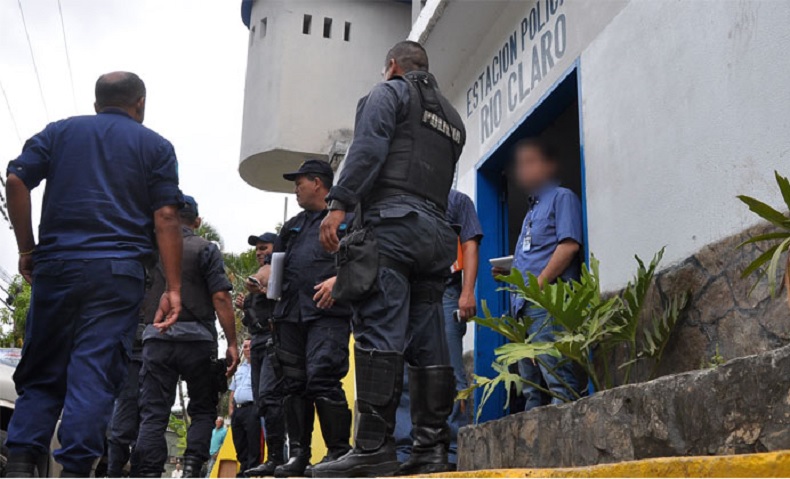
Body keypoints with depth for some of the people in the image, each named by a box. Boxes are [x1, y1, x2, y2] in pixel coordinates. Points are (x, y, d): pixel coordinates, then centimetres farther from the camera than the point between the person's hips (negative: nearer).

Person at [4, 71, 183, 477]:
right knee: (95, 374, -3)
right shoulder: (155, 146, 9)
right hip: (118, 270, -2)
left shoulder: (59, 131, 16)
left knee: (41, 371, 11)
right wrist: (173, 288, -3)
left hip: (56, 263, 3)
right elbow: (165, 217, -1)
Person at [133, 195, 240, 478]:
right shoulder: (205, 249, 1)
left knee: (153, 412, 4)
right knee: (203, 409, 10)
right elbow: (221, 298, -8)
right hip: (196, 338, -2)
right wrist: (232, 344, -7)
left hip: (155, 338, 2)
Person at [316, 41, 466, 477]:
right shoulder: (452, 116, 31)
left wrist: (340, 203, -15)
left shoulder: (389, 91, 9)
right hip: (438, 231, 7)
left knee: (379, 333, -14)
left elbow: (368, 147, -8)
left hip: (393, 221, -7)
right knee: (428, 344, 3)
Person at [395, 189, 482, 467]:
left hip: (443, 295, -4)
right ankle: (404, 450, 2)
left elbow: (470, 247, 4)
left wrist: (467, 293, -10)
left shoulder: (456, 200, 15)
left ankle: (453, 451, -7)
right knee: (402, 378, -1)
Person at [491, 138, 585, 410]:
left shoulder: (562, 197, 4)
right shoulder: (531, 209, 28)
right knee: (530, 386, 8)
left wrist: (538, 284, -16)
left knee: (556, 375, -17)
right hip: (523, 305, 9)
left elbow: (569, 245, -10)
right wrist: (510, 274, 11)